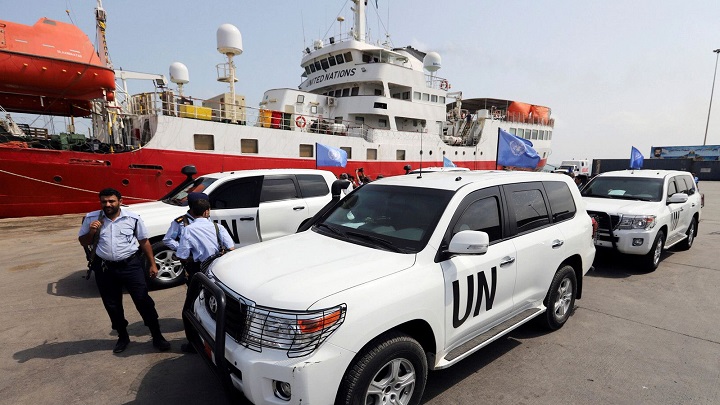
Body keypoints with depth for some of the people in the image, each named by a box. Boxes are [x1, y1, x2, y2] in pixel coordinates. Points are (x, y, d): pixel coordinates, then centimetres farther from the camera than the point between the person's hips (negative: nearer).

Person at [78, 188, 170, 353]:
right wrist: (91, 232, -13)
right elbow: (83, 242, 10)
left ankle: (157, 337, 9)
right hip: (105, 268, 3)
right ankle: (123, 337, 34)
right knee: (112, 305, 14)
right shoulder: (91, 218, 0)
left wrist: (152, 264, 2)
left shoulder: (133, 218, -5)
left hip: (131, 265, -3)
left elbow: (144, 241, 2)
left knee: (143, 301, -2)